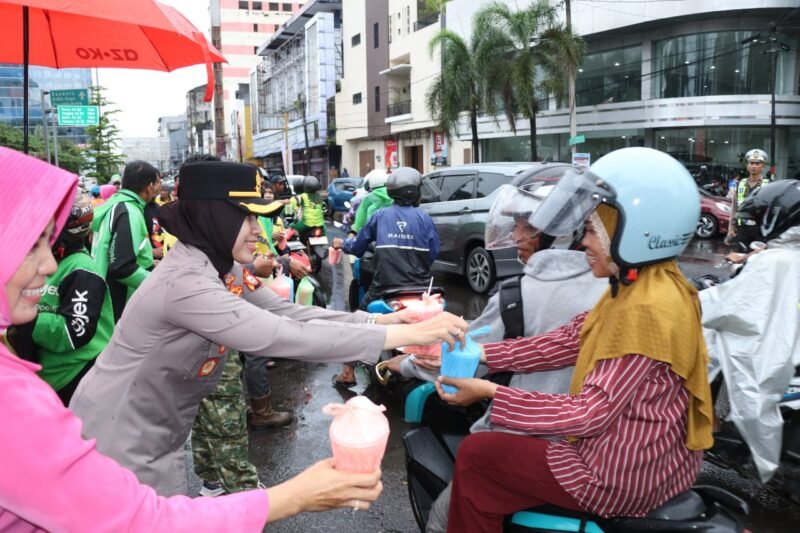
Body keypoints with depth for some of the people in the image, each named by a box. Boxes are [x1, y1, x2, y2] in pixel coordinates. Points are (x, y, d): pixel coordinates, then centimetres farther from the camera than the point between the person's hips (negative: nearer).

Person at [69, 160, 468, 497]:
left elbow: (289, 313, -1)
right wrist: (406, 335, -35)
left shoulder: (226, 270, -1)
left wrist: (378, 319, -12)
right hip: (116, 444, -8)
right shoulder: (185, 282, -31)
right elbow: (286, 337, -36)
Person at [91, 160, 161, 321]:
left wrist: (148, 263, 20)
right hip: (120, 306, -10)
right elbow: (121, 268, -25)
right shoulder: (129, 213, -19)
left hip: (108, 300, 10)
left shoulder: (114, 204, 10)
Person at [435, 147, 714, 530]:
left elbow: (590, 415, -28)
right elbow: (565, 343, 4)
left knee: (475, 455, 1)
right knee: (505, 441, 23)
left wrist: (489, 392, -26)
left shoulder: (645, 309, -27)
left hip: (627, 471, -9)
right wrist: (480, 353, -2)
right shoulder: (641, 284, 3)